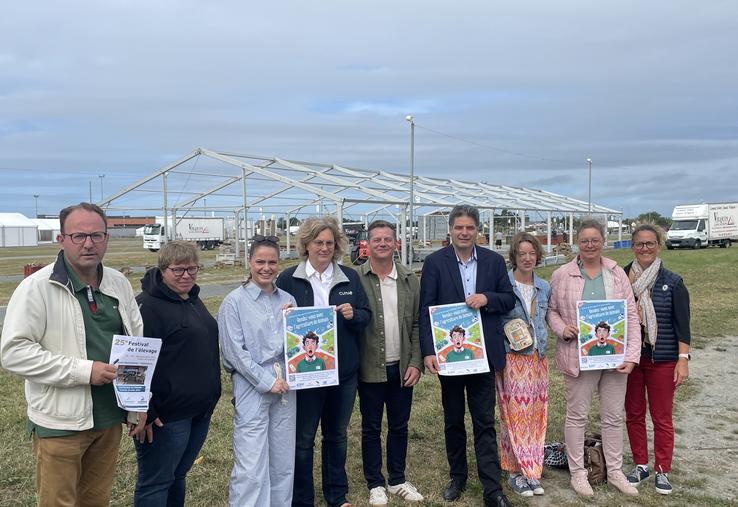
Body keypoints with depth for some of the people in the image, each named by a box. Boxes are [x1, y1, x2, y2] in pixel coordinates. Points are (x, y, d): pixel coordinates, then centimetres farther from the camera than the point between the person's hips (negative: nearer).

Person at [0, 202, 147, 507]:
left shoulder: (119, 284, 5)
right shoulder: (37, 287, -12)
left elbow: (139, 344, 12)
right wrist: (84, 370, -21)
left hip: (110, 418, 5)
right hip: (61, 422, -5)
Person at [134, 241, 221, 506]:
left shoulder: (193, 300, 13)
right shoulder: (148, 305, -14)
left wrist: (210, 398, 21)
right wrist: (144, 412, -23)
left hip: (200, 410, 8)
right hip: (167, 414, -8)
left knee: (178, 476, 20)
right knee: (156, 483, 3)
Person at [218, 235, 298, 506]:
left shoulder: (287, 300, 10)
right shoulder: (234, 301, -4)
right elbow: (234, 351, -9)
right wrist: (266, 381, -11)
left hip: (285, 386, 5)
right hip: (251, 387, -5)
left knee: (284, 461, 13)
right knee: (250, 466, -5)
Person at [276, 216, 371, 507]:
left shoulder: (350, 278, 5)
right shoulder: (288, 279, -4)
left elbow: (366, 316, 7)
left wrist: (353, 315, -14)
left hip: (344, 371, 3)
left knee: (337, 434, 18)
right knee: (303, 438, 8)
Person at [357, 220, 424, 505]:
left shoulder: (410, 279, 4)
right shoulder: (356, 278, -7)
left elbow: (417, 324, 5)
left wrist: (416, 363, -1)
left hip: (402, 367, 3)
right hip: (370, 369, -3)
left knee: (399, 426, 14)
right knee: (371, 428, 10)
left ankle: (398, 480, 31)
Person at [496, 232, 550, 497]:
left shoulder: (544, 287, 10)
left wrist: (542, 343, 8)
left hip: (538, 359, 5)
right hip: (512, 359, -5)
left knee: (536, 415, 8)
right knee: (515, 416, -3)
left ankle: (531, 469, 20)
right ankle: (516, 472, 10)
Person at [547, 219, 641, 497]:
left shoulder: (617, 273, 3)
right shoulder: (562, 275, -2)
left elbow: (631, 316, 2)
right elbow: (551, 310, 4)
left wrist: (632, 355, -5)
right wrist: (562, 328, -17)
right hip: (578, 357, -2)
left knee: (613, 416, 13)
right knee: (577, 415, 8)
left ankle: (615, 471, 29)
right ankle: (578, 472, 22)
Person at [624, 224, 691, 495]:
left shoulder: (673, 282, -4)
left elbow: (682, 324, -4)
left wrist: (683, 359, -9)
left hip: (662, 359, -2)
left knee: (662, 417, 6)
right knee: (633, 414, 12)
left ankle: (662, 470, 21)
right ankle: (640, 465, 28)